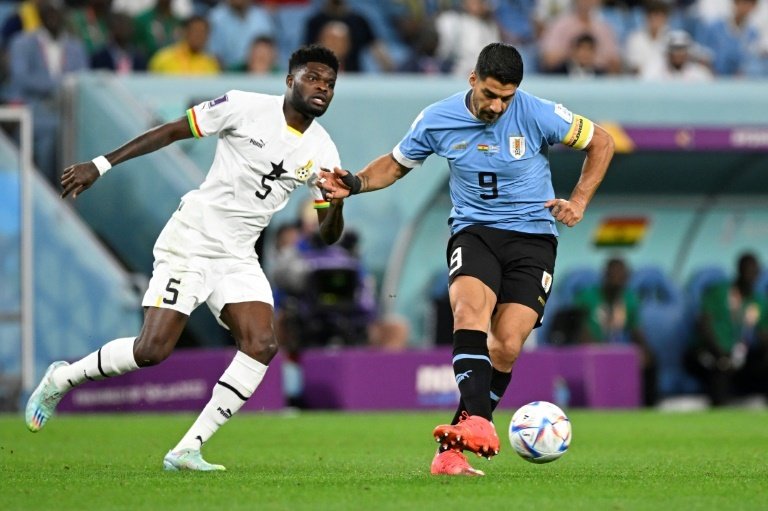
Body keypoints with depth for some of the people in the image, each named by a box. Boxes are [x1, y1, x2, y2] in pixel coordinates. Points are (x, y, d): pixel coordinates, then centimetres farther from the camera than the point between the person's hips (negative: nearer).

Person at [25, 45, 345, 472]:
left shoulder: (322, 152, 2)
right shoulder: (246, 107, -10)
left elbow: (328, 234, 7)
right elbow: (172, 131, -4)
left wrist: (338, 203, -17)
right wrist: (100, 165, -8)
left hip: (238, 256, 5)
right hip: (191, 240, -5)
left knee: (262, 345, -16)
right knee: (152, 350, -15)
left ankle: (187, 450, -11)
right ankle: (60, 380, 12)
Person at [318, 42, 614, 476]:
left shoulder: (538, 115, -10)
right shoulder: (437, 120, -4)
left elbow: (601, 142, 3)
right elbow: (396, 165, 14)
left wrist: (579, 202, -6)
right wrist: (354, 184, -5)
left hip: (533, 236, -1)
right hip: (474, 232, 1)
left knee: (506, 347, -14)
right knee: (470, 308, -32)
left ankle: (453, 447, -4)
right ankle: (477, 422, -44)